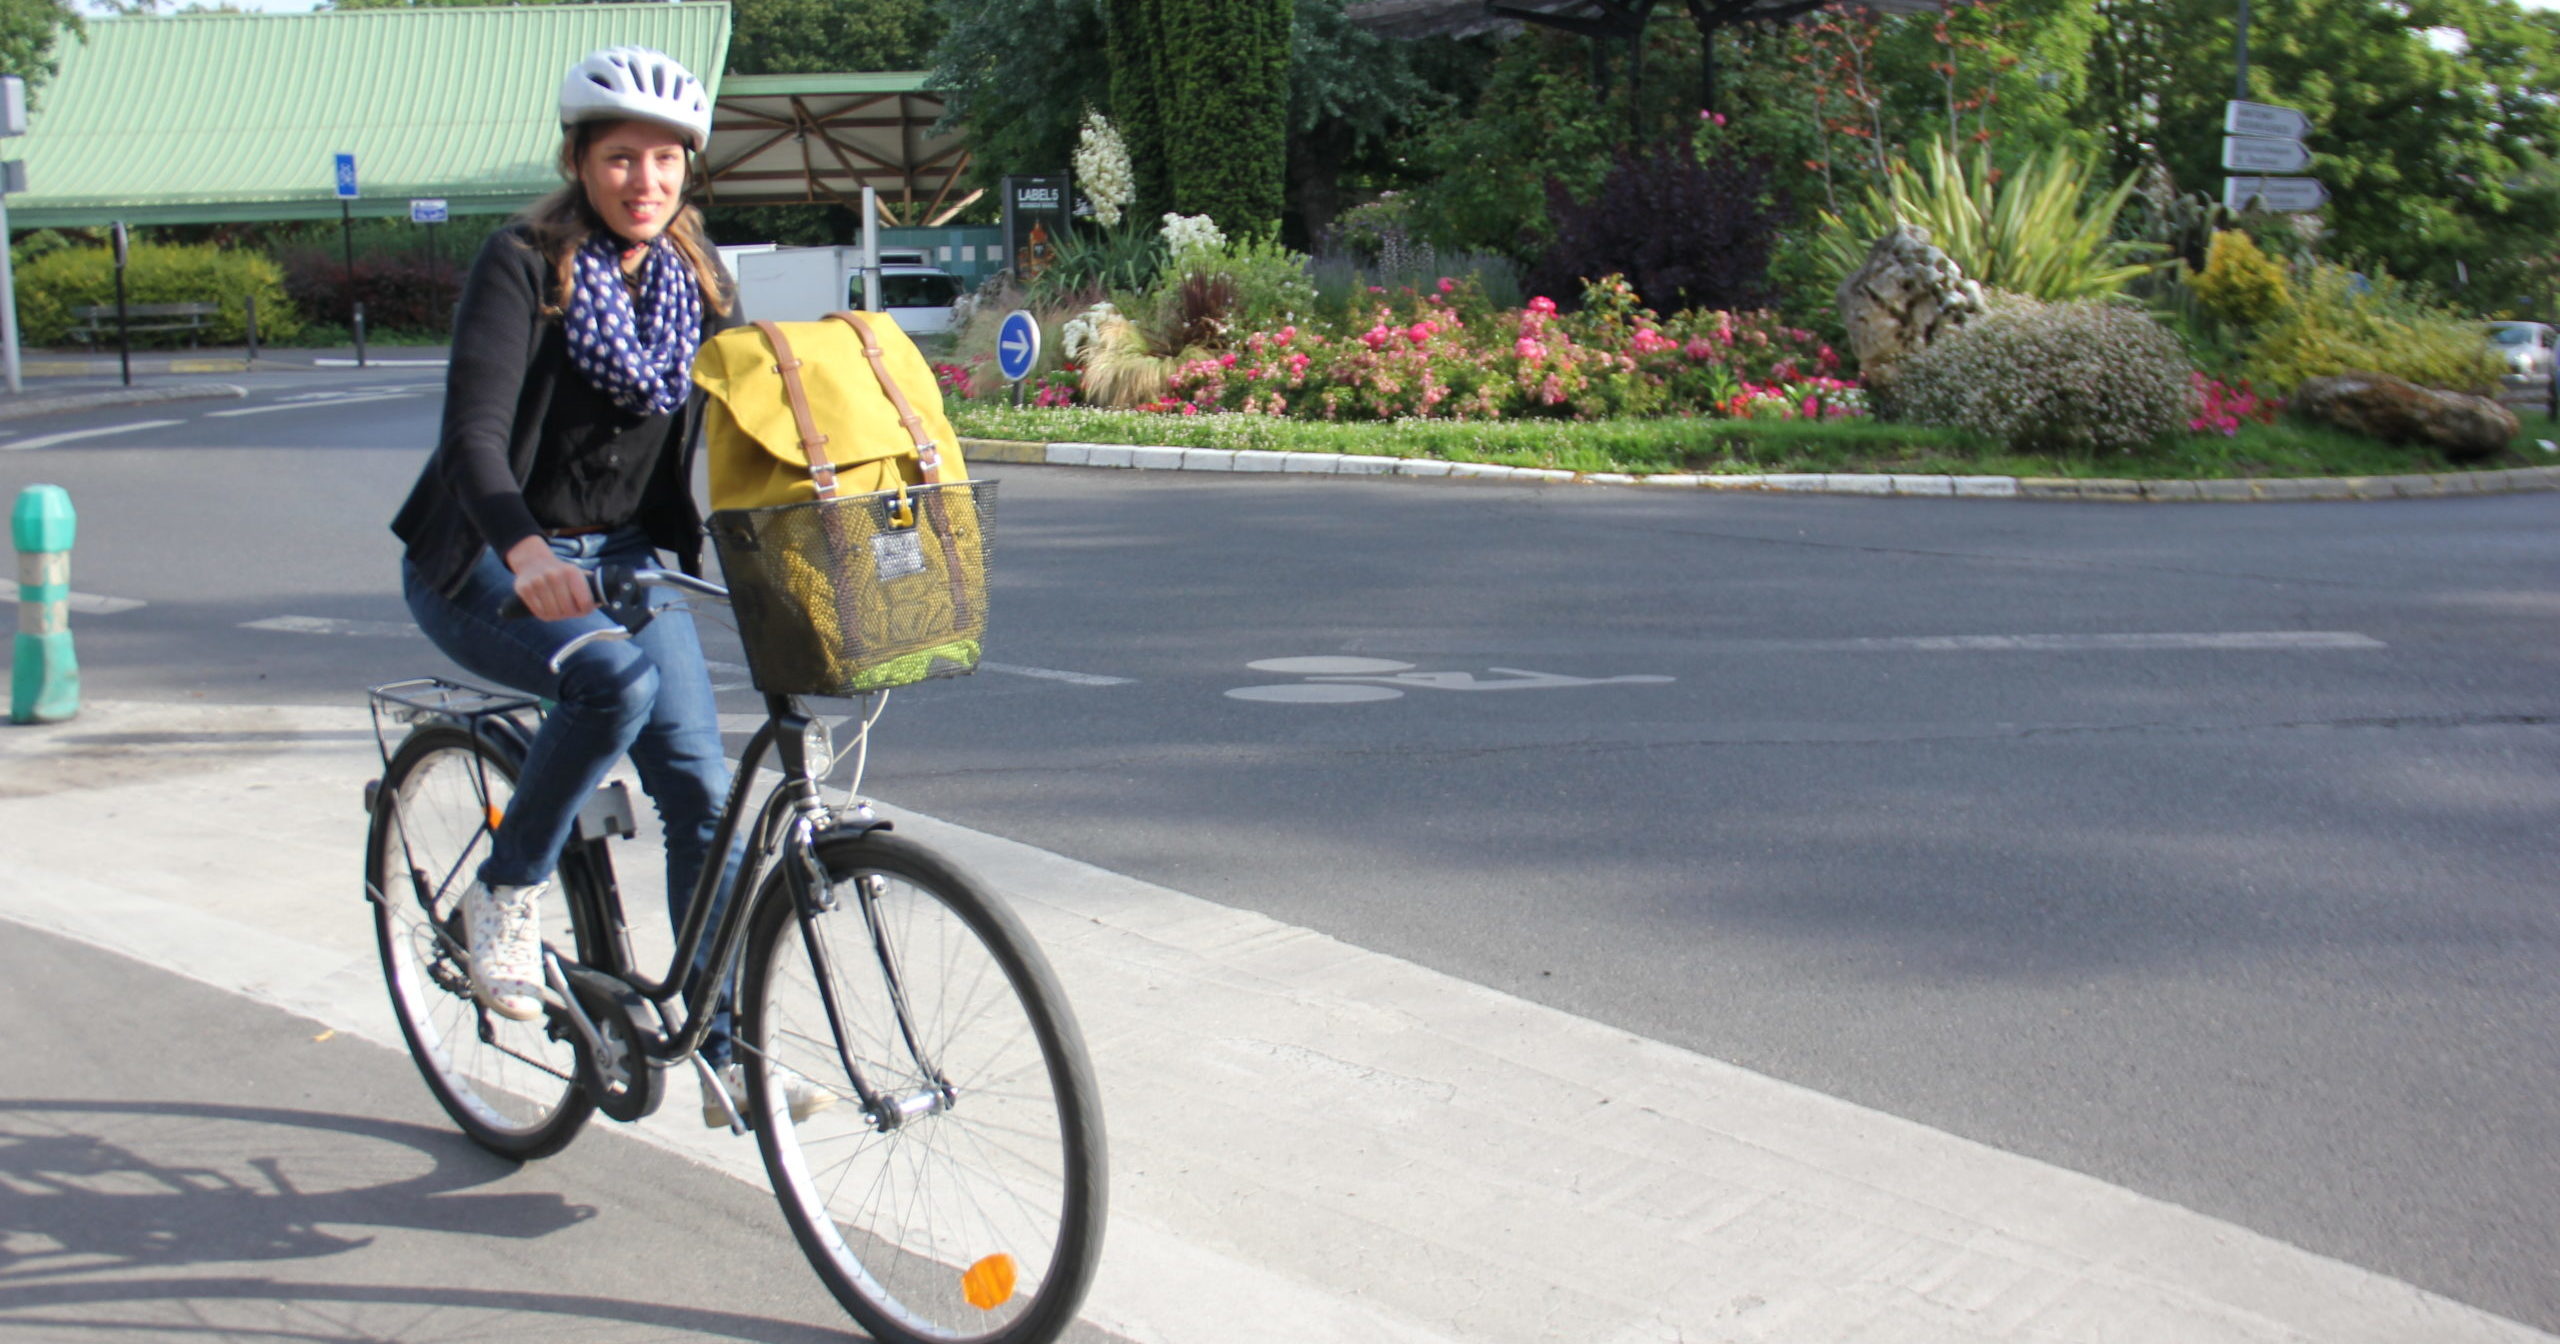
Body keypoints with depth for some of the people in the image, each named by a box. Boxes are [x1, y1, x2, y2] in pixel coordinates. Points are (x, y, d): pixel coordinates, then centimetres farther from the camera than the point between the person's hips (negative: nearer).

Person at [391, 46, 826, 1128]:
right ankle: (507, 891, -9)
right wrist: (526, 550, -47)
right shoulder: (522, 265, -16)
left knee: (701, 790, -6)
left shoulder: (694, 277, 1)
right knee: (615, 676, -34)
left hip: (622, 558, 5)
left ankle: (725, 1057, 4)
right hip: (485, 566, -5)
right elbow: (475, 430, -28)